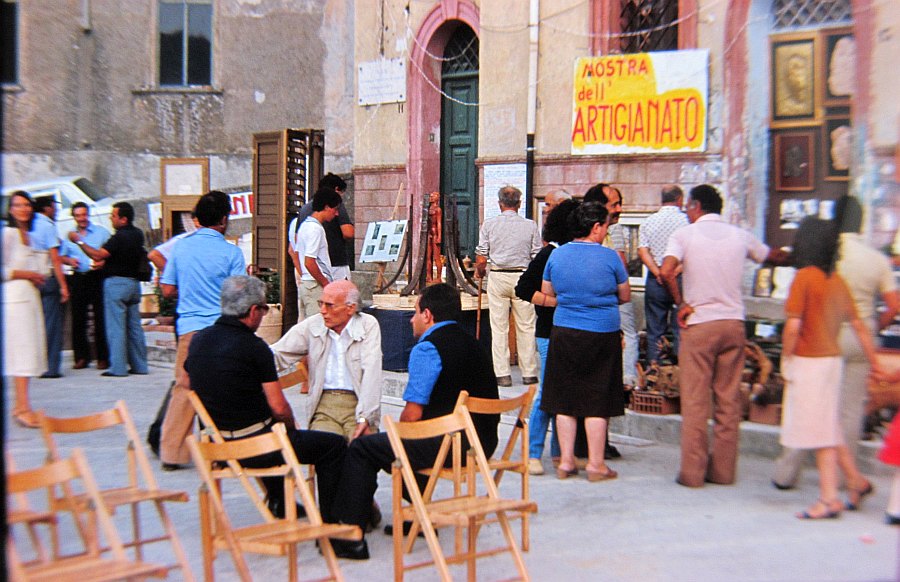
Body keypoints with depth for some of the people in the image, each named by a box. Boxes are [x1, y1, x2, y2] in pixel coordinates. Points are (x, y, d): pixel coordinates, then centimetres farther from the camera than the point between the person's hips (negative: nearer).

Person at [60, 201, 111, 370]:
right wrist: (69, 261, -3)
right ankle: (81, 356, 9)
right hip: (78, 278, 4)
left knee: (100, 318, -4)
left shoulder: (101, 232, 5)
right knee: (78, 318, 2)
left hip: (97, 277, -3)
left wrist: (102, 263, -17)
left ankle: (103, 357, 0)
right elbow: (62, 257, 18)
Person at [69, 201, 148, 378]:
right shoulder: (137, 234, 10)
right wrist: (105, 262, 22)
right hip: (134, 282, 8)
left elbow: (97, 255, -20)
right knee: (134, 326, 10)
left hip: (116, 282, -8)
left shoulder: (119, 237, -17)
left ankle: (118, 367, -5)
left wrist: (79, 241, -12)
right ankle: (139, 365, 12)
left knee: (116, 327, -5)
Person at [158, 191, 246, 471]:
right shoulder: (231, 252, -6)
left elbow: (167, 290, 7)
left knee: (183, 389, 9)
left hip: (189, 328, 3)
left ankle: (171, 452, 10)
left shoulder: (181, 247, 5)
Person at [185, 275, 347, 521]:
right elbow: (279, 408, -17)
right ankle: (329, 523, 7)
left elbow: (188, 384, 18)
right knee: (334, 445, 4)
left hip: (215, 447, 8)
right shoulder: (253, 346, -18)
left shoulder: (198, 340, 2)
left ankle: (279, 504, 46)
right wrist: (292, 428, 5)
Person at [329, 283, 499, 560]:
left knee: (361, 449, 3)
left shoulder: (427, 348, -12)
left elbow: (412, 414, -15)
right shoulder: (472, 343, 16)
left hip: (448, 446, -9)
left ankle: (351, 536, 2)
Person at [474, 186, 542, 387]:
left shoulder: (489, 224, -1)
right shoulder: (530, 225, 1)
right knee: (526, 327, 7)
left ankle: (502, 374, 4)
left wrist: (479, 272, 19)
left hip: (498, 277, 0)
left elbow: (481, 259, -2)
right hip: (523, 277, 0)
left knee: (499, 327, 4)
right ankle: (529, 373, 11)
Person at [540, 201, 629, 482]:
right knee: (597, 402, 4)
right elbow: (625, 296, 3)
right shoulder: (610, 257, -8)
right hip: (602, 335, -3)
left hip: (563, 332, 3)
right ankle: (596, 464, 10)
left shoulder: (556, 255, 1)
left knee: (565, 399, 10)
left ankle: (566, 461, 14)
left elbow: (546, 294, 11)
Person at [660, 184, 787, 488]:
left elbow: (666, 271, -19)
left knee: (695, 401, 1)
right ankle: (723, 469, 14)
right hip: (734, 324, 4)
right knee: (729, 400, 9)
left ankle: (692, 472, 3)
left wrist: (681, 304, -6)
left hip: (699, 325, -3)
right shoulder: (740, 235, 9)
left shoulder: (685, 234, -2)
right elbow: (774, 256, 26)